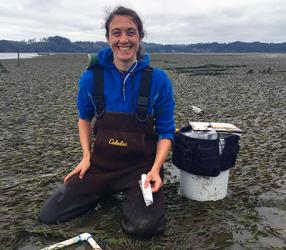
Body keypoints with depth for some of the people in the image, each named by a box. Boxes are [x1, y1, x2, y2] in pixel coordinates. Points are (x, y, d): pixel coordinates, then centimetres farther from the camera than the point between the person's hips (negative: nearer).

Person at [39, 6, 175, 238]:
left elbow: (166, 131, -6)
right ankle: (106, 191, 22)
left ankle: (130, 196, 13)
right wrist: (86, 156, 1)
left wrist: (156, 168, -20)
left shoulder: (158, 79, -13)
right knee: (49, 215, -1)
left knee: (144, 226, -22)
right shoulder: (91, 76, -7)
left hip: (142, 165, -2)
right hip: (101, 162, 3)